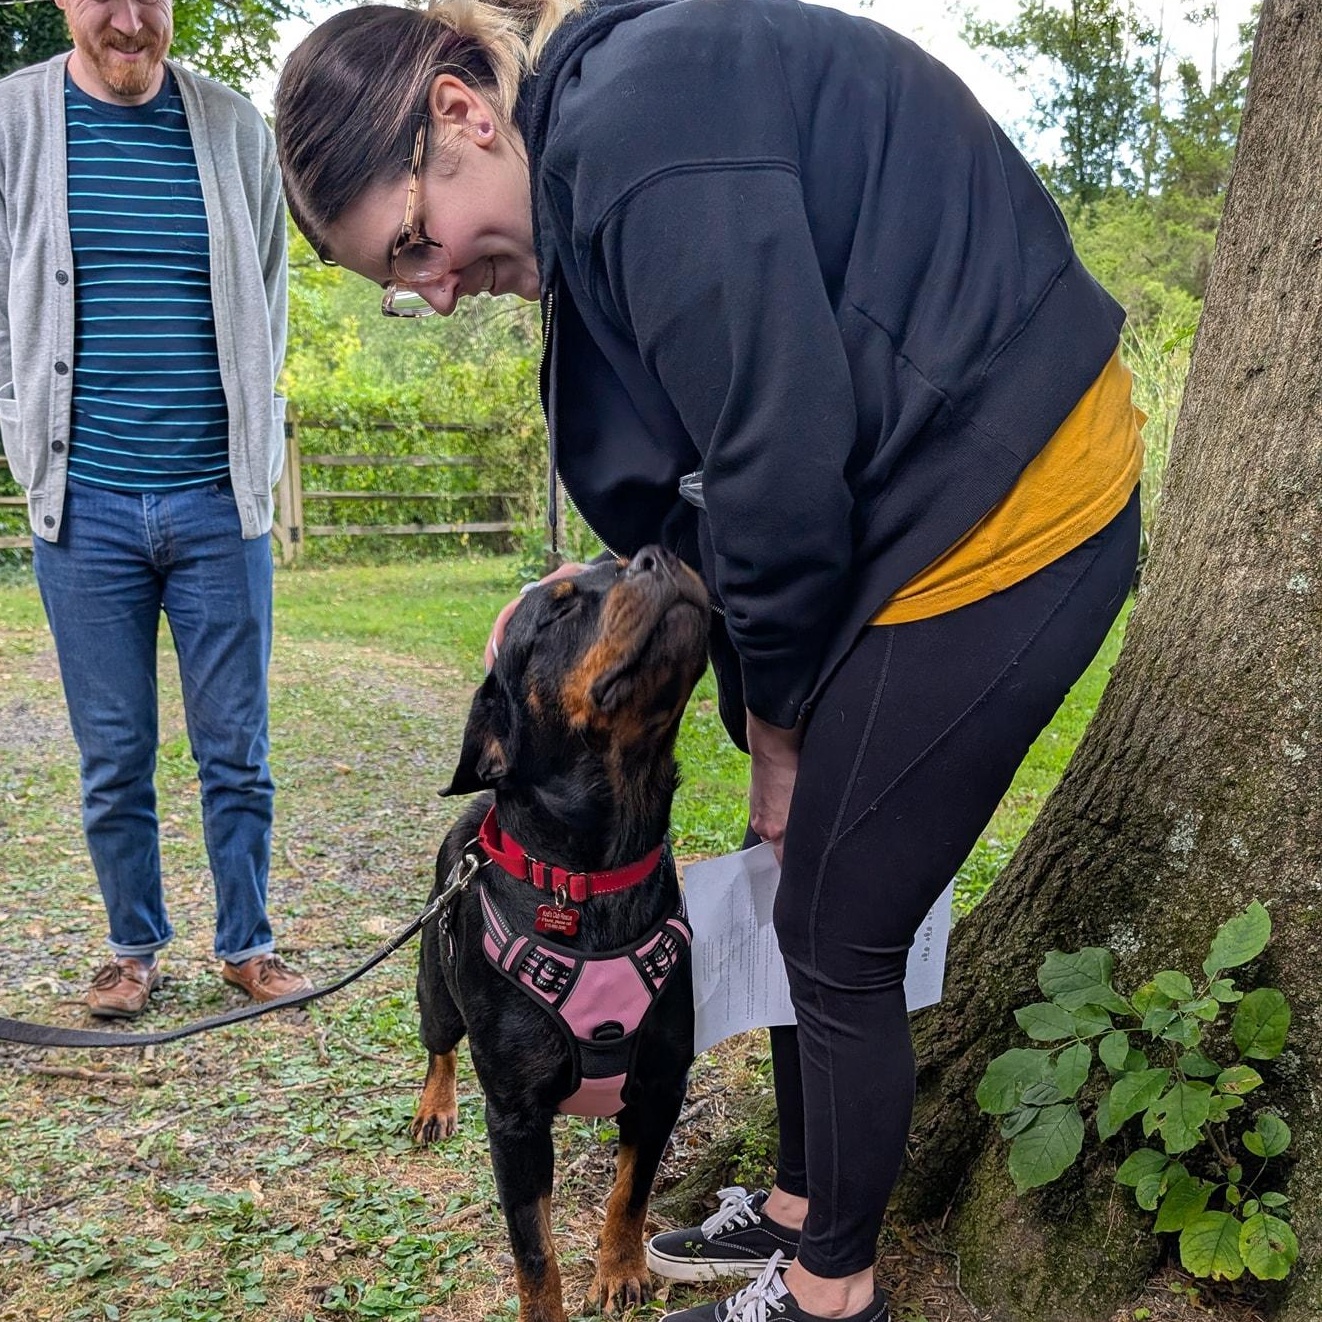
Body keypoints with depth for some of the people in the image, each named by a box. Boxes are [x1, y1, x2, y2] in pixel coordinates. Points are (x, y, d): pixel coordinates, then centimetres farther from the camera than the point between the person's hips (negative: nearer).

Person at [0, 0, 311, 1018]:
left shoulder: (237, 130, 7)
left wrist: (254, 454, 7)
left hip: (221, 502, 1)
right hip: (83, 509, 0)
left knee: (237, 750, 7)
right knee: (114, 759, 7)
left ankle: (247, 944, 22)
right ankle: (135, 946, 25)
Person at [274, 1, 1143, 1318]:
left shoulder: (637, 120, -21)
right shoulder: (592, 150, 10)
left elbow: (781, 463, -22)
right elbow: (698, 475, 11)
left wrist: (776, 710, -7)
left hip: (1001, 515, -9)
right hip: (905, 513, 9)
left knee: (837, 938, 3)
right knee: (798, 892, 17)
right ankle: (798, 1207, 38)